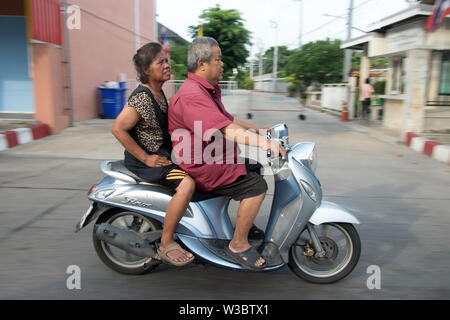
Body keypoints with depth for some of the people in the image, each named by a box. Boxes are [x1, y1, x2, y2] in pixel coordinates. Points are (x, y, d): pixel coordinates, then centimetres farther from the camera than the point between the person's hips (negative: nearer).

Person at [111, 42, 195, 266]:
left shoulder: (158, 93, 9)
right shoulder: (141, 98, -20)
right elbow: (118, 129, -24)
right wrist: (145, 158, -22)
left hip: (162, 153, 10)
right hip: (145, 160, -10)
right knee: (187, 183, -28)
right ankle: (166, 244, -15)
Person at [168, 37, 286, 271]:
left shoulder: (208, 90, 14)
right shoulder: (192, 96, -23)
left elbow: (227, 119, 24)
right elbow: (227, 130, -32)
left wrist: (258, 129, 18)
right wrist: (264, 143, -33)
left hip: (211, 159, 11)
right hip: (202, 168, -11)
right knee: (256, 186, -17)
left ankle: (245, 223, 25)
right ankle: (238, 245, -5)